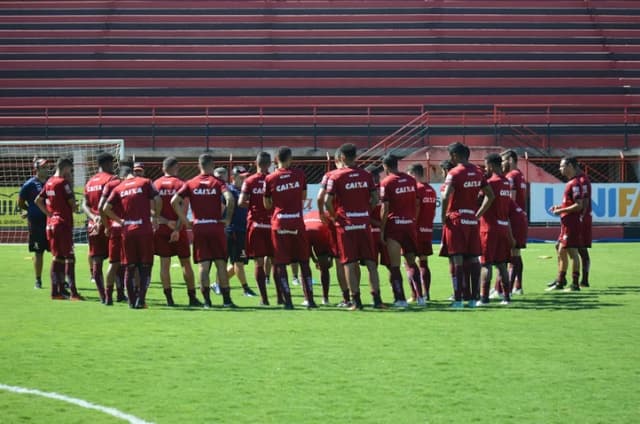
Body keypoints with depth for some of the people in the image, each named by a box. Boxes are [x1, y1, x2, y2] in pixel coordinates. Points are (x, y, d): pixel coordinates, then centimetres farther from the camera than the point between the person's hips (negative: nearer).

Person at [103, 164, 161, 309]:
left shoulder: (118, 188, 8)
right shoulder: (145, 182, 3)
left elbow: (106, 208, -1)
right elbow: (157, 199, -8)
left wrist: (120, 220, 9)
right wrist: (155, 217, 5)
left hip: (127, 230, 2)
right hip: (145, 229, -2)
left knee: (130, 267, 10)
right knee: (145, 267, 4)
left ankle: (132, 301, 10)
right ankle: (141, 300, -4)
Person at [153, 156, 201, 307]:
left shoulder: (155, 184, 5)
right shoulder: (181, 184, -3)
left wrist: (165, 222, -6)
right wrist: (177, 228, -14)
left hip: (161, 228, 2)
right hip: (178, 228, -2)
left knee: (164, 263, 3)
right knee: (185, 263, 7)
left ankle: (169, 299, -2)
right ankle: (192, 297, 10)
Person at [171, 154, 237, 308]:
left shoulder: (191, 184, 5)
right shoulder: (218, 182, -1)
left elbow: (174, 201, -3)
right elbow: (229, 199, -18)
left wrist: (184, 220, 3)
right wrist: (228, 218, -6)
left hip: (199, 228, 1)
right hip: (216, 227, -1)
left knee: (203, 265, 2)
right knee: (221, 264, 5)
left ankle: (207, 300, -3)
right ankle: (226, 300, 4)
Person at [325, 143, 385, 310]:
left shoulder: (336, 176, -6)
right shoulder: (366, 175, 5)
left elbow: (328, 201, -12)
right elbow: (375, 199, 4)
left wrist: (334, 216, 4)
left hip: (346, 224, -3)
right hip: (364, 223, 3)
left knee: (350, 264, 0)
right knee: (370, 262, 6)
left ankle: (356, 300, -4)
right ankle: (377, 299, 2)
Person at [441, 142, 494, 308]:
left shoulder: (454, 173, -11)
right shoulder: (477, 172, 10)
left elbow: (446, 197, -22)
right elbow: (490, 195, 14)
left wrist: (444, 217, -9)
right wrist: (479, 214, 15)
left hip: (456, 220, -6)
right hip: (472, 220, 6)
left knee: (457, 260, -5)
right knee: (473, 258, 9)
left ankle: (458, 299, -7)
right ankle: (474, 298, 11)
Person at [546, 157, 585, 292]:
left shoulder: (575, 183, -16)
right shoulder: (570, 183, 15)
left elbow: (579, 205, -22)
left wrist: (561, 210, -16)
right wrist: (559, 207, 12)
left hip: (571, 223, -10)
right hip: (566, 223, 10)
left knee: (572, 252, -6)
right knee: (561, 251, 15)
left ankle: (575, 284, -2)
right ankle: (560, 282, 23)